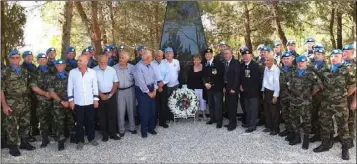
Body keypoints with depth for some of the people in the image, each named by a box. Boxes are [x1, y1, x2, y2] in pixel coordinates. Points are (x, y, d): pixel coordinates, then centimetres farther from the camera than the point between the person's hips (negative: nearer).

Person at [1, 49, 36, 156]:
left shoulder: (25, 71, 10)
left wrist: (27, 99, 12)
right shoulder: (4, 72, -5)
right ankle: (13, 146, 12)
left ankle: (24, 143, 26)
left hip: (24, 103, 5)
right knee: (11, 126, 2)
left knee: (25, 124, 12)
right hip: (11, 104, -5)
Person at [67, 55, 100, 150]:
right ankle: (80, 141, 19)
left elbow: (95, 86, 4)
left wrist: (96, 99, 1)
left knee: (90, 121, 11)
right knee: (79, 122, 7)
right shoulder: (72, 72, -2)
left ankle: (91, 138, 27)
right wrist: (71, 100, -2)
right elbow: (70, 87, 1)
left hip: (90, 102, 1)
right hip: (78, 102, 0)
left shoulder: (92, 72, -2)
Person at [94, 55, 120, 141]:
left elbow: (116, 83, 3)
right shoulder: (94, 70, -5)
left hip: (111, 95, 1)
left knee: (112, 115, 5)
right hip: (100, 96, -1)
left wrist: (110, 94, -5)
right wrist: (101, 95, -9)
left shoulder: (112, 70, 2)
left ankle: (113, 133, 15)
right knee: (102, 116, 6)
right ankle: (105, 134, 17)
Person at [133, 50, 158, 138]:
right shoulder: (138, 67, -17)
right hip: (142, 91, -7)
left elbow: (154, 77, 8)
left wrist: (154, 89, -2)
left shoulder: (150, 66, 7)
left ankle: (151, 128, 27)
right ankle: (144, 130, 15)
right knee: (144, 111, 0)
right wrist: (148, 92, -14)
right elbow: (140, 82, -20)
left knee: (152, 110, 12)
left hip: (151, 89, 7)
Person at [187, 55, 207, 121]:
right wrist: (189, 88, -3)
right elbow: (189, 79, 3)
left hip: (202, 88, -1)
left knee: (202, 101, 4)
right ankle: (197, 115, 15)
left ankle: (204, 114, 18)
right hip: (194, 88, 1)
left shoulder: (204, 67, -2)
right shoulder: (191, 68, 2)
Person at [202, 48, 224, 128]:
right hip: (208, 87, 5)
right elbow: (204, 75, 12)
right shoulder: (204, 64, 11)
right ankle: (212, 119, 23)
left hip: (217, 87, -5)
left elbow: (219, 76, -11)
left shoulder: (218, 62, -7)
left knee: (218, 104, -5)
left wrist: (211, 84, -13)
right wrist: (206, 83, -5)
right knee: (210, 104, 10)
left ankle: (219, 121, 3)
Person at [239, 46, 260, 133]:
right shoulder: (242, 65, 9)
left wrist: (246, 86, -12)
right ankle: (248, 122, 25)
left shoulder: (255, 65, -10)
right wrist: (241, 85, 1)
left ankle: (253, 125, 5)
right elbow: (240, 76, 15)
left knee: (253, 108, -1)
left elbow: (256, 78, -15)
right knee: (247, 108, 13)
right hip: (245, 90, 6)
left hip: (253, 90, -6)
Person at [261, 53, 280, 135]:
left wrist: (275, 96, -17)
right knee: (267, 110, 16)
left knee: (274, 112, 5)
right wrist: (263, 91, 13)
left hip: (272, 92, -7)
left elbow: (277, 83, -20)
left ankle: (275, 129, 19)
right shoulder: (266, 68, 3)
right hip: (266, 91, 7)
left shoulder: (276, 69, -20)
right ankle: (269, 126, 31)